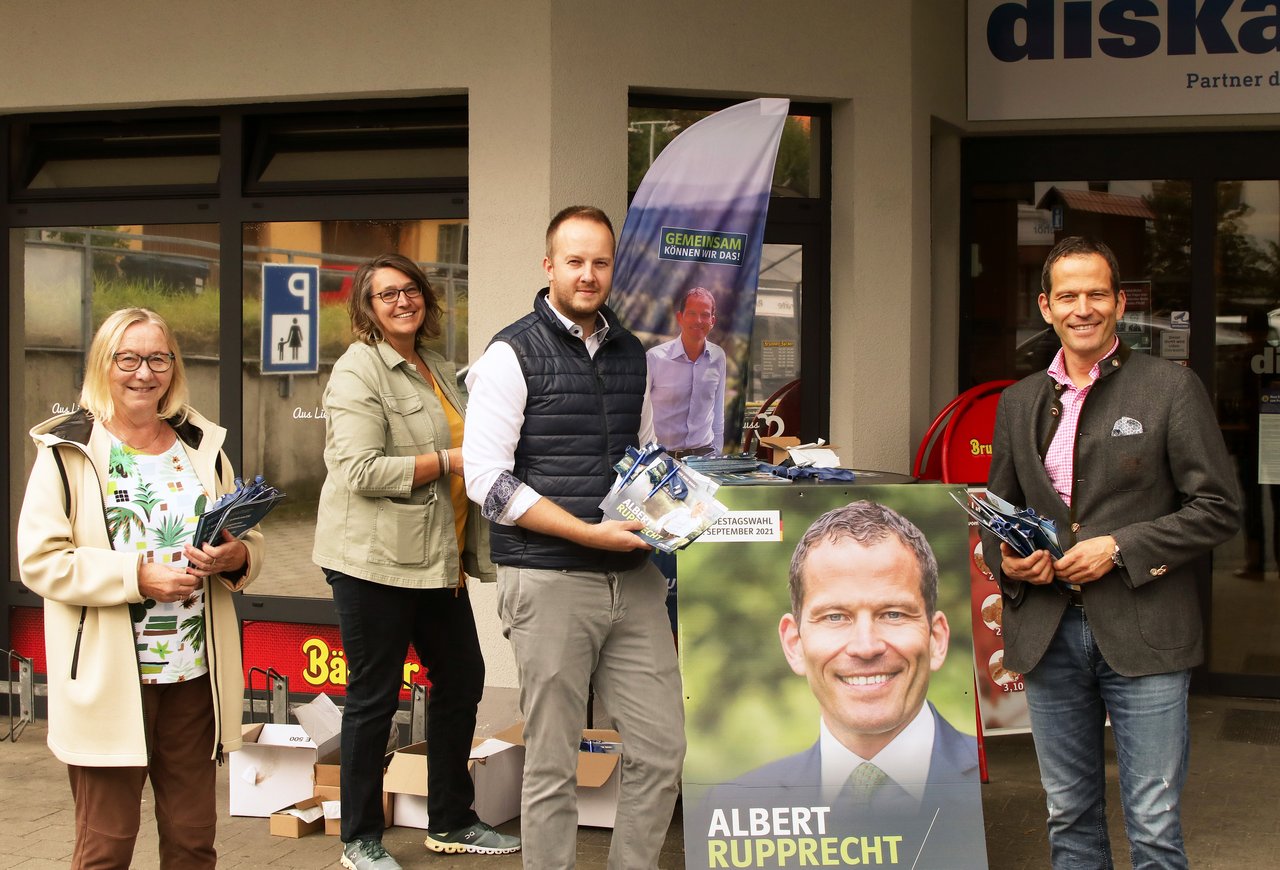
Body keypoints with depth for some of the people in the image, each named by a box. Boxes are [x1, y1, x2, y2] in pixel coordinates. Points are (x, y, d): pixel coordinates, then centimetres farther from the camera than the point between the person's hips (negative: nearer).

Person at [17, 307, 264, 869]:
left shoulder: (202, 447, 11)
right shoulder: (68, 451, -3)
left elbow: (251, 544, 17)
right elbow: (38, 560, -10)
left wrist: (237, 557, -7)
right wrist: (137, 575, -20)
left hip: (195, 676, 4)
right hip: (106, 682, -4)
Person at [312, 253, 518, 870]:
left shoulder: (437, 370, 15)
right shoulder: (359, 370, -11)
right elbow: (362, 471, -21)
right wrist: (452, 460, -18)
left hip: (437, 558, 9)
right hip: (375, 561, -9)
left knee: (461, 678, 14)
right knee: (373, 697, 1)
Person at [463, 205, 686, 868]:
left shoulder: (632, 354, 13)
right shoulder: (512, 354, -5)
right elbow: (487, 479, -13)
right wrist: (590, 533, -18)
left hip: (633, 578, 6)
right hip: (550, 582, -5)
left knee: (661, 749, 5)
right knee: (552, 765, 3)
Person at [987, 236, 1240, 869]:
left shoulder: (1171, 388, -2)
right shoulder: (1019, 402, 12)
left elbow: (1218, 509, -4)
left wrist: (1120, 548, -13)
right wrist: (1005, 559, -1)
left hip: (1142, 635, -4)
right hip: (1047, 633, 4)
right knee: (1069, 818, 13)